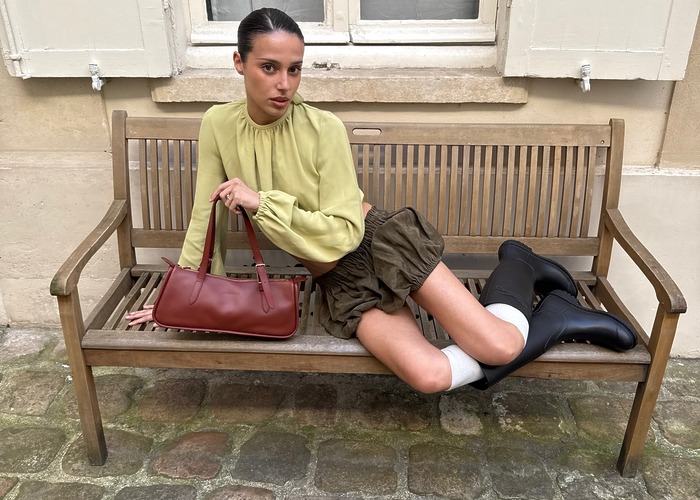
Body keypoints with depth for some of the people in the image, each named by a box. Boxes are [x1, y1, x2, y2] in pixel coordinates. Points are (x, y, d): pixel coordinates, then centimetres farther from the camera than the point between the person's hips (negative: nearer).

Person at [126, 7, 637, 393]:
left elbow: (344, 232, -16)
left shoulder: (324, 129, -14)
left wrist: (262, 201, -21)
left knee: (499, 347, -20)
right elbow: (208, 218, 7)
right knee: (426, 374, -22)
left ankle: (517, 265, 18)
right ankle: (553, 317, 7)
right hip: (339, 283, 3)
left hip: (380, 240, -3)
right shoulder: (220, 125, -3)